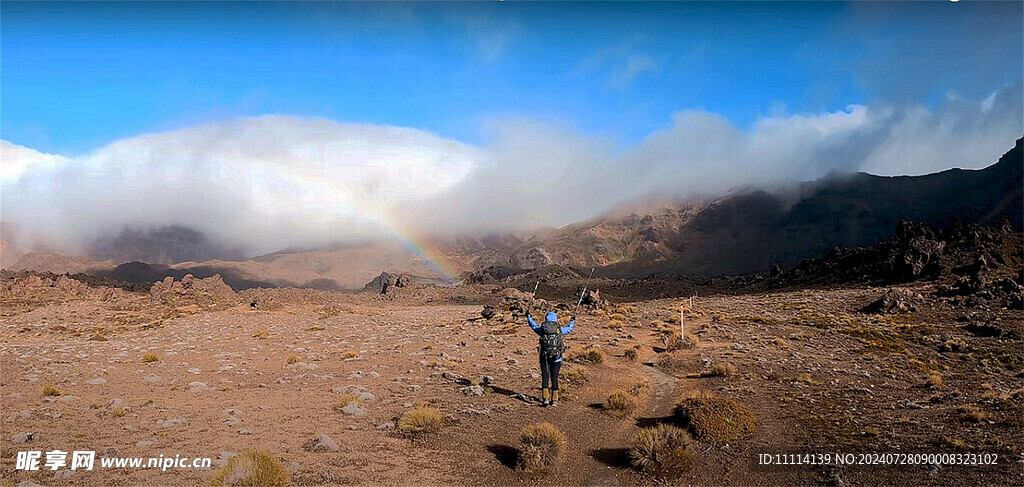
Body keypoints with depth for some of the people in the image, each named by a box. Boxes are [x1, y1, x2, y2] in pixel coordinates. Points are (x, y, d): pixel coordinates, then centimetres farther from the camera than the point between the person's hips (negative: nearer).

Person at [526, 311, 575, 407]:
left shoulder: (542, 329, -1)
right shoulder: (559, 329, 1)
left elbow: (533, 325, 20)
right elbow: (569, 328, 20)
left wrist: (528, 317, 39)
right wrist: (572, 321, 43)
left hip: (544, 358, -1)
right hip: (557, 358, 1)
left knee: (545, 378, 3)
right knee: (554, 379, 7)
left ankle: (545, 398, -8)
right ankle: (554, 400, 12)